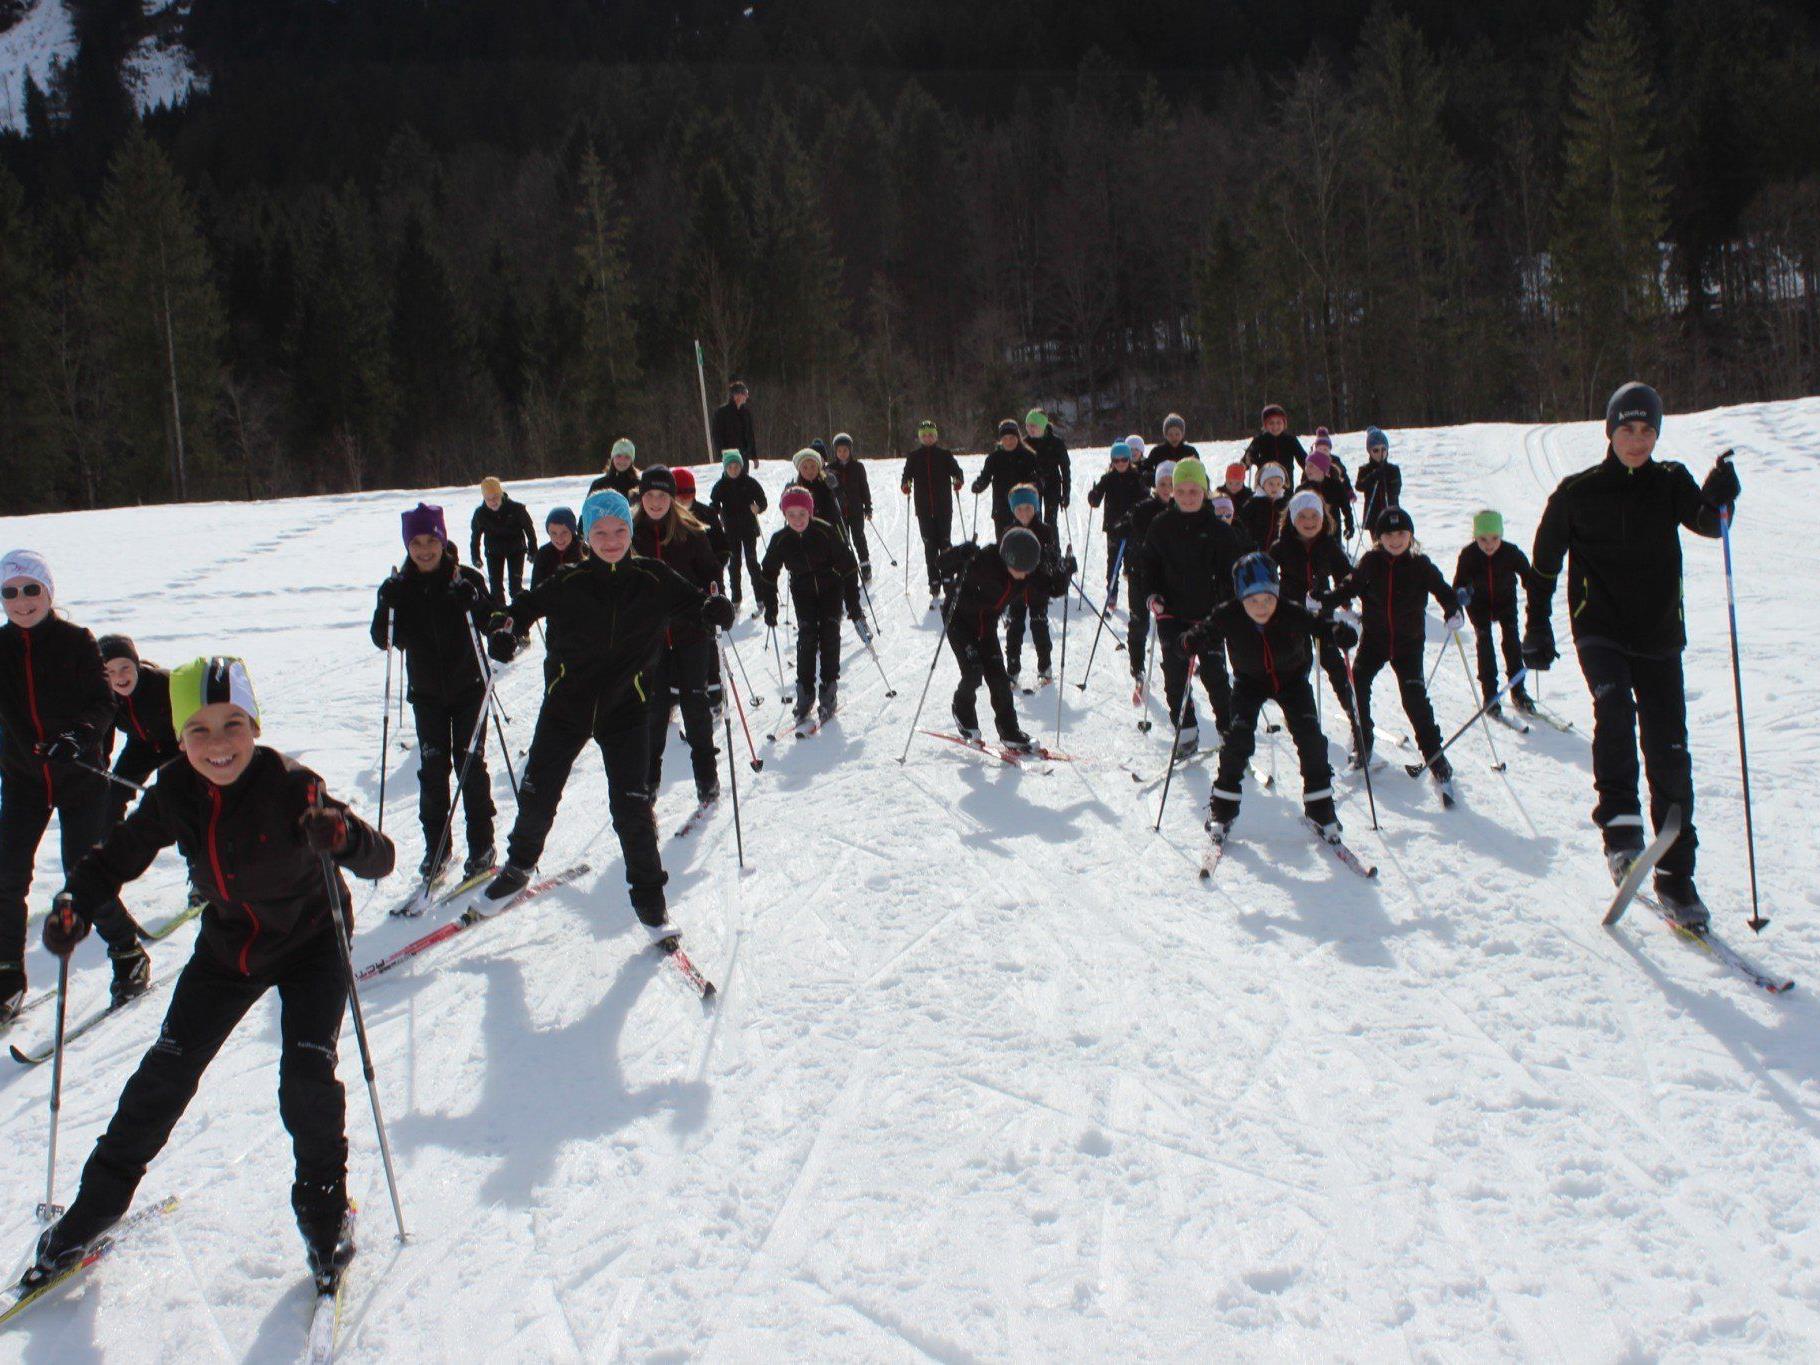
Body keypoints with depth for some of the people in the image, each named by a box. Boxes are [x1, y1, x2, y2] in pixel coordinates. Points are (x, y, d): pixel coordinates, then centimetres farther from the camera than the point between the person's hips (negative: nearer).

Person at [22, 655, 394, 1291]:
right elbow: (115, 859, -1)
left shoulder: (290, 786, -26)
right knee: (165, 1073, 5)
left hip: (310, 942, -4)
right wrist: (75, 906, -21)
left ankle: (324, 1208, 7)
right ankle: (95, 1205, 25)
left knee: (307, 1073, -17)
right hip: (227, 948, 4)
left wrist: (343, 837, -51)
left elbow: (380, 860, -29)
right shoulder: (174, 794, -14)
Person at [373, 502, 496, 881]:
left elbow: (493, 622, -16)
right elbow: (384, 640, -6)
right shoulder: (400, 587, -2)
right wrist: (389, 605, -22)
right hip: (426, 693, 2)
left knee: (470, 766, 1)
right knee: (432, 769, 5)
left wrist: (470, 599, -32)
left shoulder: (466, 579, -8)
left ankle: (481, 845, 11)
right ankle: (436, 847, 16)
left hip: (468, 689, -2)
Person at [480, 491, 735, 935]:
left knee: (632, 807, -7)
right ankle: (518, 867, 40)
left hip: (626, 709, -1)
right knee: (537, 794, 11)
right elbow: (528, 605, 1)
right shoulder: (569, 582, -6)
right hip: (567, 702, 1)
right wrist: (505, 628, -19)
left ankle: (649, 898, 11)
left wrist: (713, 609, -26)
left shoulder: (653, 579, -5)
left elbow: (689, 601, -4)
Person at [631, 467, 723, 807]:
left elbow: (711, 570, 3)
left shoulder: (691, 532, -3)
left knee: (694, 701, 4)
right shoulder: (631, 533, 1)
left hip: (690, 630, -1)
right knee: (653, 706, 4)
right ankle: (648, 777, 16)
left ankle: (707, 777, 15)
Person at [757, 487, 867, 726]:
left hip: (831, 587, -1)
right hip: (803, 592, 1)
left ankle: (829, 690, 0)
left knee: (829, 634, -9)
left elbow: (847, 565, -14)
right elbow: (767, 574, 1)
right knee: (806, 636, -11)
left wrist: (853, 603, -13)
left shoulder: (825, 532, -20)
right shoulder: (781, 540, -12)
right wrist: (770, 607, -2)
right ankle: (805, 691, -5)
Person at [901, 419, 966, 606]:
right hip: (924, 510, 1)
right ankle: (935, 590, 0)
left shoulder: (945, 454, 4)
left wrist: (958, 480, -20)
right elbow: (907, 475, 8)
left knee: (945, 544, -1)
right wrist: (905, 485, -13)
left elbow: (956, 470, 2)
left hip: (944, 508, -1)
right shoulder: (913, 457, 8)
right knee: (930, 547, -1)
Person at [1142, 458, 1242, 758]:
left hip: (1208, 613, -2)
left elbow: (1231, 572, 2)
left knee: (1214, 674, 1)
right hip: (1171, 612, 2)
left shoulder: (1218, 530, -2)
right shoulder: (1161, 527, 3)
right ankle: (1186, 731, 14)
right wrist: (1152, 594, -4)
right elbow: (1149, 564, 11)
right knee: (1175, 676, 3)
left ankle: (1229, 729, 16)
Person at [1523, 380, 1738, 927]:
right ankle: (1620, 824, -28)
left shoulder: (1671, 483, 6)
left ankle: (1676, 876, 11)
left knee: (1669, 755, 1)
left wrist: (1718, 498, -30)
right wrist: (1537, 629, 6)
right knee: (1614, 705, -33)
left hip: (1659, 636, 2)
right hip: (1600, 631, -2)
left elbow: (1706, 523, -9)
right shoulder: (1577, 493, 1)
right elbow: (1544, 562, 9)